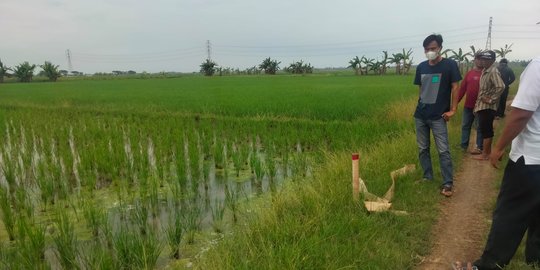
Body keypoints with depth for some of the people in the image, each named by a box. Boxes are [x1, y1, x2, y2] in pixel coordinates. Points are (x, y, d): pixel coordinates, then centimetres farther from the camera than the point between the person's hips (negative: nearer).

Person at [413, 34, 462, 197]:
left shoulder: (450, 65, -6)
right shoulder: (421, 67, 7)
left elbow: (455, 87, -5)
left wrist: (453, 110, -9)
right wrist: (422, 104, 9)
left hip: (438, 116, -5)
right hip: (420, 115, 5)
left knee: (443, 151, -5)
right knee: (423, 149, 11)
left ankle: (447, 184, 2)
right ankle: (427, 178, 24)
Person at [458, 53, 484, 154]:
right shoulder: (469, 73, 8)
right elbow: (463, 87, 7)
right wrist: (456, 101, 5)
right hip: (468, 105, 5)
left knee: (480, 127, 5)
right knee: (465, 126, 11)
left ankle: (479, 147, 14)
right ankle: (463, 146, 22)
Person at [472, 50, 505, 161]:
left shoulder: (493, 71, -17)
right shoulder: (485, 70, 10)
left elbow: (500, 87, -28)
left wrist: (491, 100, -21)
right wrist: (478, 102, 15)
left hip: (487, 106, -9)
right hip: (482, 105, 9)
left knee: (485, 130, -2)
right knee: (486, 129, 17)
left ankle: (485, 154, 6)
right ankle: (488, 150, 29)